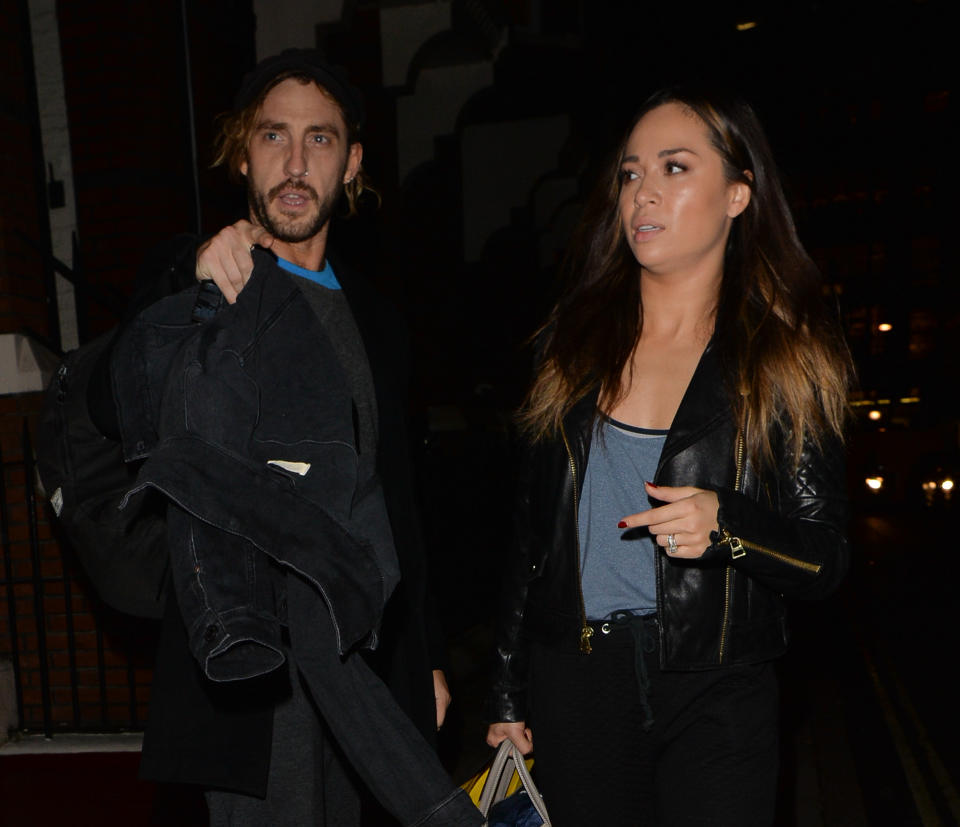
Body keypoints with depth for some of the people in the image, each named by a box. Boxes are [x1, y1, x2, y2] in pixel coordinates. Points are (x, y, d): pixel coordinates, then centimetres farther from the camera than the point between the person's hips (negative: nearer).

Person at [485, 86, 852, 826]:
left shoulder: (788, 357, -5)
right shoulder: (577, 337, 2)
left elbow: (827, 562, -3)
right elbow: (531, 529, 6)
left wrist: (727, 523, -24)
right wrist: (508, 694, 8)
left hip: (715, 698, -2)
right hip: (571, 686, 2)